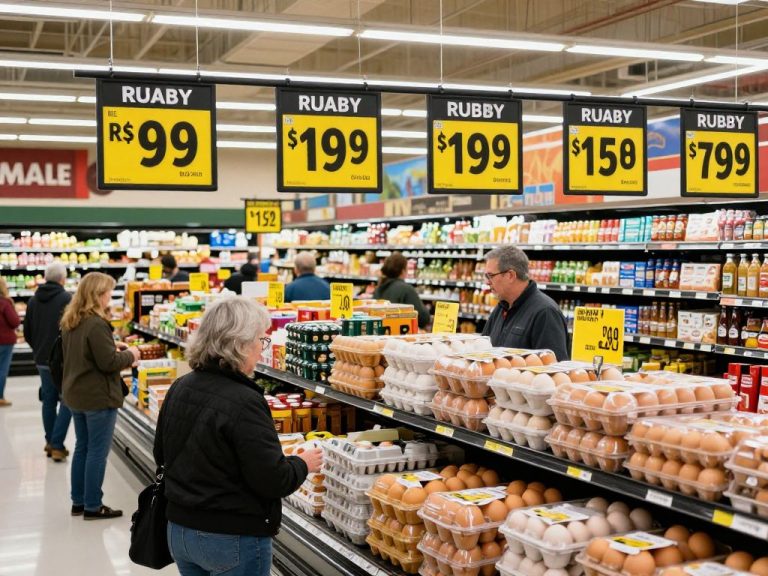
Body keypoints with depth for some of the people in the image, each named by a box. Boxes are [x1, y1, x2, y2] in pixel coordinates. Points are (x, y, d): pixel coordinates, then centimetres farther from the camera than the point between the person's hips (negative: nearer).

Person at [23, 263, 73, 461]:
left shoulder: (33, 300, 6)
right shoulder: (67, 299, -14)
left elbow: (27, 333, 12)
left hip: (42, 360, 6)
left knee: (48, 400, 14)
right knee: (66, 401, 0)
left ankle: (50, 443, 18)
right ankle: (57, 445, -5)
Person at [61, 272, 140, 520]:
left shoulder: (70, 322, 8)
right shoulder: (97, 324, -21)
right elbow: (109, 363, -22)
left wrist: (113, 350, 10)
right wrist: (129, 355, -4)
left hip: (75, 395, 9)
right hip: (98, 397, -9)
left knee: (82, 447, 17)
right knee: (98, 452, 0)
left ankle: (78, 502, 24)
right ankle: (93, 506, 6)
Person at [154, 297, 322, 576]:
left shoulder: (180, 388, 0)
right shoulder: (244, 402, -23)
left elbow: (162, 455, 13)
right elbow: (273, 481, -20)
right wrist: (303, 464, -2)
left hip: (180, 529, 7)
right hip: (234, 540, -7)